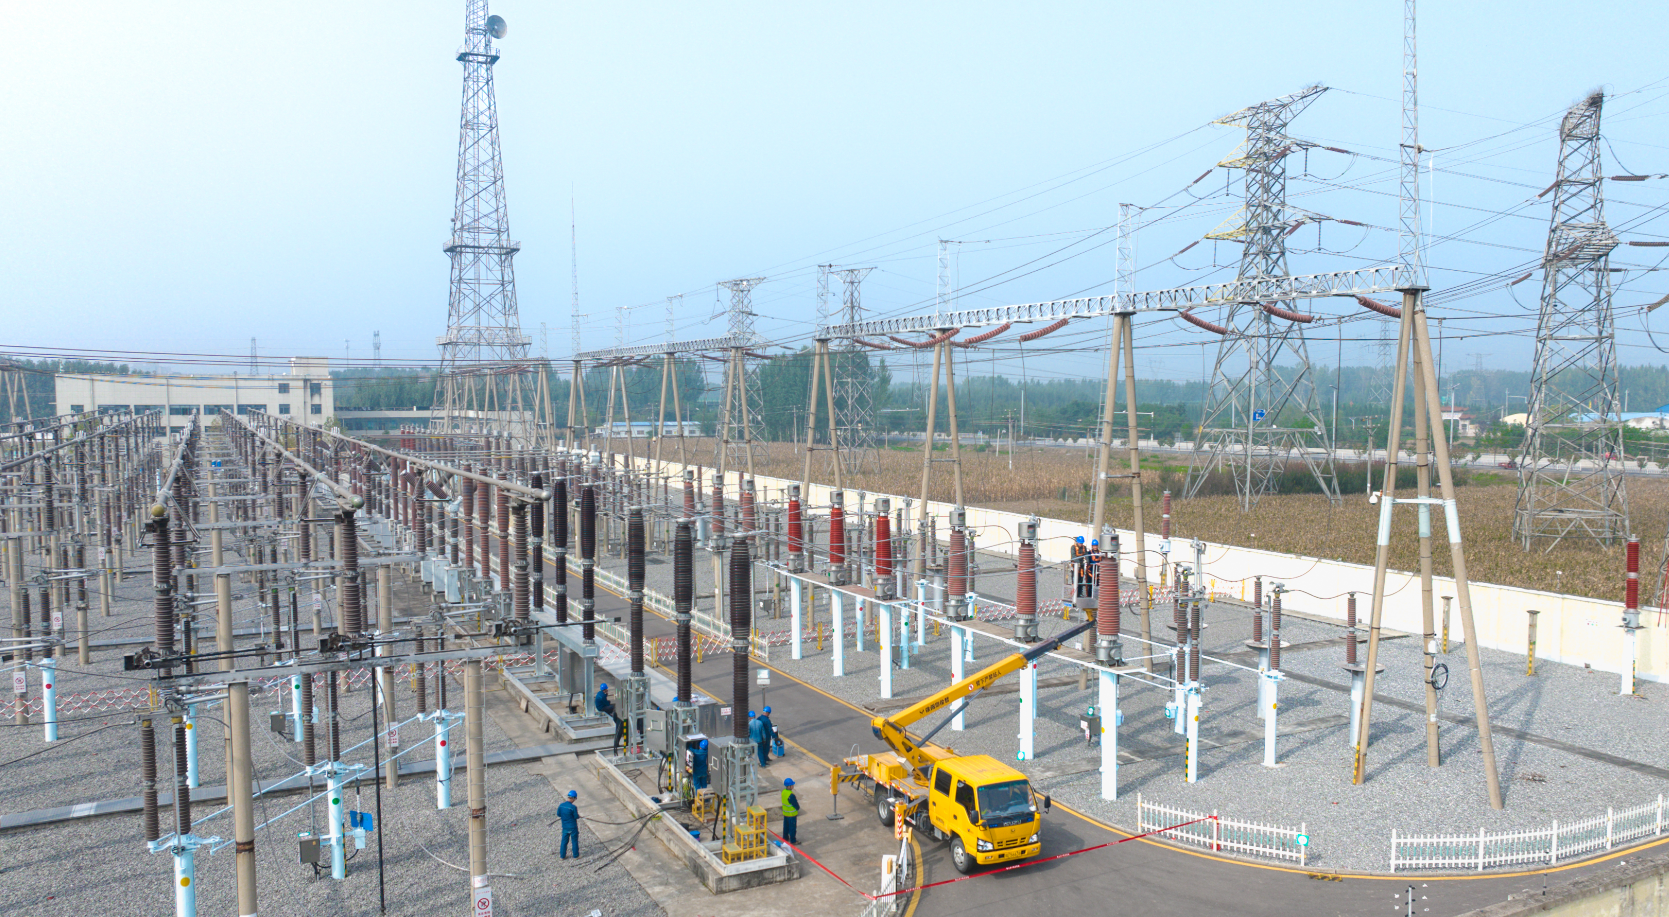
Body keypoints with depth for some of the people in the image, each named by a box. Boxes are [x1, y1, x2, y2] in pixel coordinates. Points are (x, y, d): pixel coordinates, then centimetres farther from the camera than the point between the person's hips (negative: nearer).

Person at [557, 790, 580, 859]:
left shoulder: (561, 805, -9)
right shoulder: (573, 807, -24)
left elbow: (558, 814, 2)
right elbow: (576, 817, -17)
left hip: (565, 827, 4)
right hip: (573, 827, -4)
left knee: (564, 841, 18)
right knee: (574, 841, 13)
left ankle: (563, 856, 27)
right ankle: (576, 856, 24)